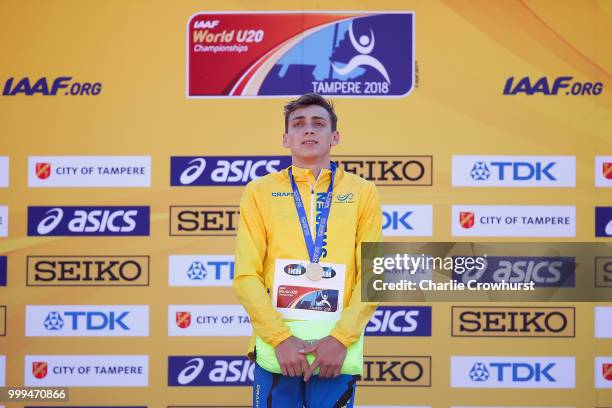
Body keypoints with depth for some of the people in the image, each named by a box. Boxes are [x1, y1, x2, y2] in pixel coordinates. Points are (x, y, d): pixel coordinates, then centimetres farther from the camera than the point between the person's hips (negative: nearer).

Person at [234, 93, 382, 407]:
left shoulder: (363, 193, 9)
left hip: (338, 349, 0)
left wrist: (342, 338, -10)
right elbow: (246, 276, 1)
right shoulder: (260, 192, 9)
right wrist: (280, 337, -10)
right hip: (275, 348, 0)